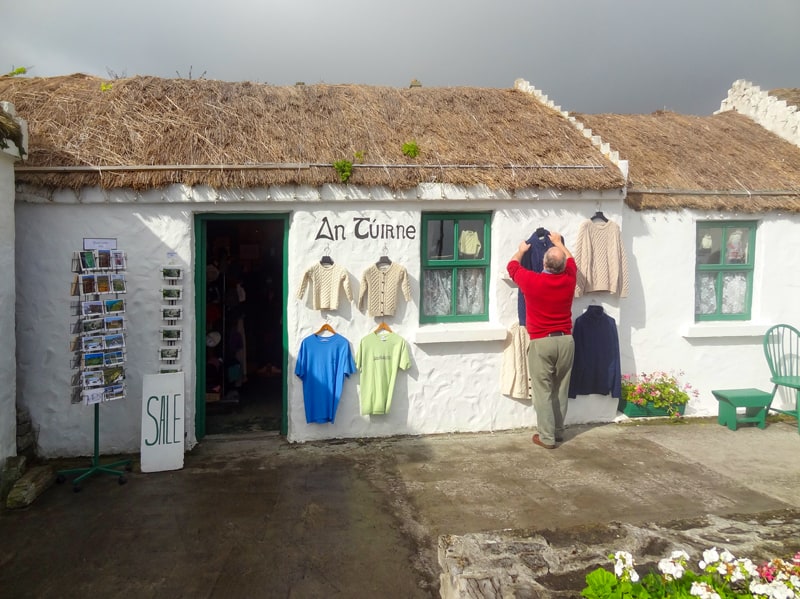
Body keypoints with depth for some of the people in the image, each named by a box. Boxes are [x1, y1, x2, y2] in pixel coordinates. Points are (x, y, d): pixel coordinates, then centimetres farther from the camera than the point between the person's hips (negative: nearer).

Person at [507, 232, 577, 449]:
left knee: (543, 391, 2)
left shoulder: (532, 280, -11)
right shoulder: (569, 279, -2)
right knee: (561, 390, 14)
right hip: (565, 340, 4)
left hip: (541, 342, -4)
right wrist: (558, 243, 38)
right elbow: (570, 260, 23)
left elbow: (512, 266, 10)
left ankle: (547, 437, 6)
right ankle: (558, 432, 25)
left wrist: (521, 250, 29)